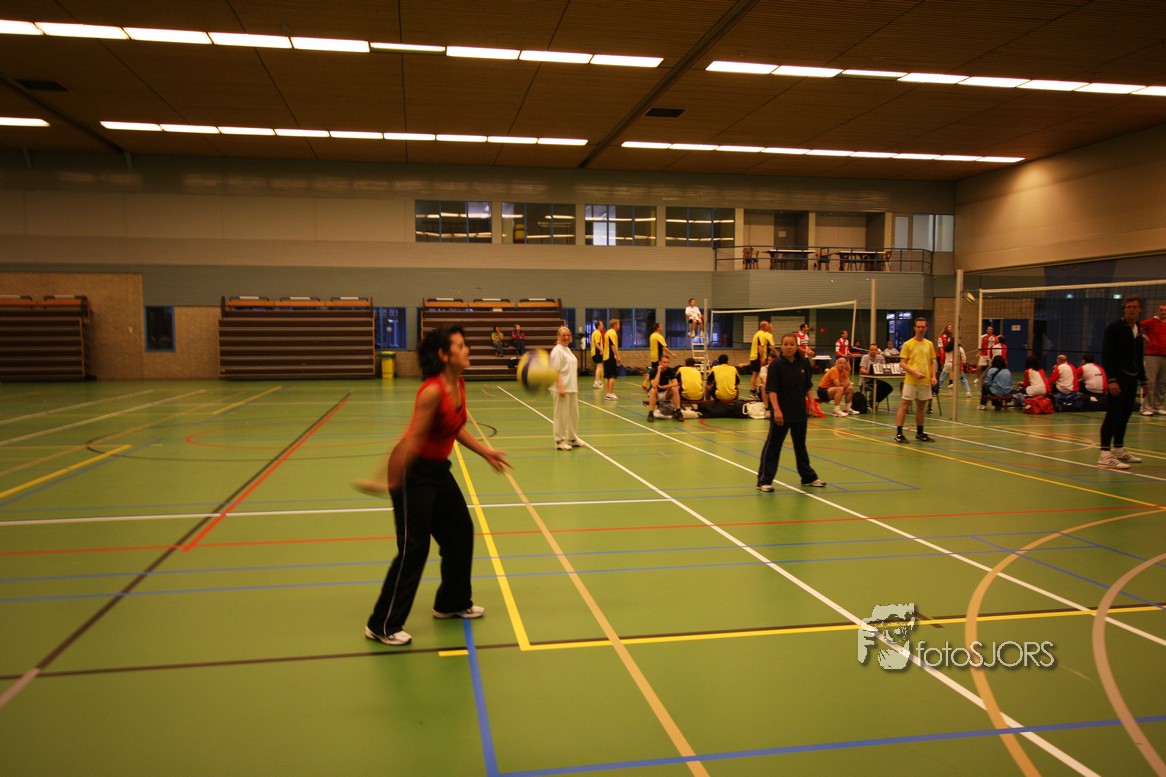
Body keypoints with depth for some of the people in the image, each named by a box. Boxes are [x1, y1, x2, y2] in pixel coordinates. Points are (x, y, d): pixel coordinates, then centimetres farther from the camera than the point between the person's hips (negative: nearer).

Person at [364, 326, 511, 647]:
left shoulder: (459, 385, 1)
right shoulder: (433, 391, -26)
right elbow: (415, 436, -26)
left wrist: (486, 453, 16)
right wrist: (393, 477, -28)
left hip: (438, 469, 9)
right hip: (413, 472, -9)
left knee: (461, 532, 15)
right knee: (414, 548, -5)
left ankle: (452, 603, 35)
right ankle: (382, 625, 10)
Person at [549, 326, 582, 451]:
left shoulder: (567, 349, 15)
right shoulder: (557, 351, -12)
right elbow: (555, 371, -17)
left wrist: (575, 387, 20)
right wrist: (560, 387, -23)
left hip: (572, 388, 9)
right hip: (562, 389, -9)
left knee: (573, 414, 15)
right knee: (561, 415, -3)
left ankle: (572, 438, 27)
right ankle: (560, 441, 5)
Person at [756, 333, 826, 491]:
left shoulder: (803, 363, 3)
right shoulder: (776, 364, -13)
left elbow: (808, 386, 13)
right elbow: (771, 389, -18)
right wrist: (776, 409, -25)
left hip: (799, 411, 6)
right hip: (781, 412, -6)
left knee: (800, 444, 19)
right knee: (773, 445, 0)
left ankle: (808, 477, 32)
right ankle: (764, 480, 6)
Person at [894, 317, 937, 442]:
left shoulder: (929, 344, 10)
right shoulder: (908, 344, -3)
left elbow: (932, 362, 15)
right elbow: (902, 363, -7)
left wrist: (933, 376, 1)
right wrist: (915, 373, -19)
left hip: (925, 381, 5)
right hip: (911, 381, -5)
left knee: (921, 407, 13)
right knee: (904, 405, -5)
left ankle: (920, 433, 24)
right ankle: (898, 433, -4)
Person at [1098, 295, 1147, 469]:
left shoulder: (1138, 329, 15)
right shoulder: (1114, 328, -8)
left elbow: (1139, 358, 22)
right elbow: (1106, 355, -14)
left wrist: (1143, 379, 19)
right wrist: (1111, 380, -21)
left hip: (1132, 378, 7)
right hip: (1118, 377, -7)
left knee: (1125, 414, 12)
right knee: (1113, 414, -11)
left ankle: (1119, 449, 23)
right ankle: (1105, 455, -12)